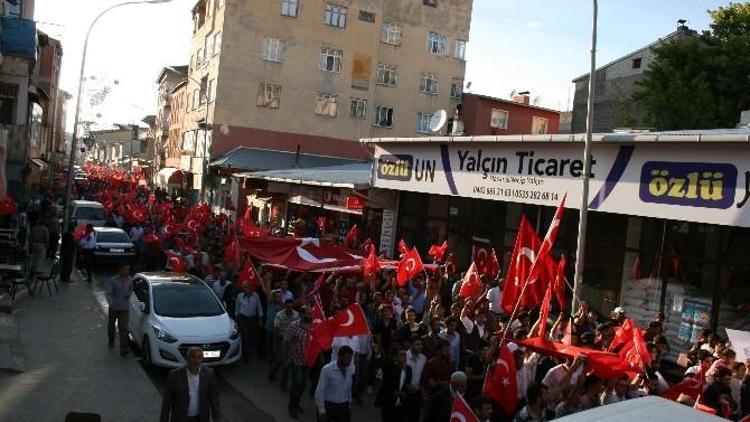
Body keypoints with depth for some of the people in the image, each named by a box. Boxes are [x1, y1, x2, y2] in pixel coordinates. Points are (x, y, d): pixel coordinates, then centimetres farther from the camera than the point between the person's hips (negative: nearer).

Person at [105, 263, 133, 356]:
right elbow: (108, 294, -13)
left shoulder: (130, 280, -3)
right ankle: (111, 341, 45)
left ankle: (123, 349, -12)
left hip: (124, 308, 0)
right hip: (113, 307, 0)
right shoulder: (113, 280, -12)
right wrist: (111, 303, -32)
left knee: (123, 328, -9)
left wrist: (129, 294, -11)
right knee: (111, 325, 19)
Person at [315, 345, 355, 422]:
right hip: (328, 405, -4)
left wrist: (349, 404, 13)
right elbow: (319, 391, -14)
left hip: (343, 406, 4)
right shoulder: (327, 369, -17)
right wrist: (321, 411, -15)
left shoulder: (351, 369, -2)